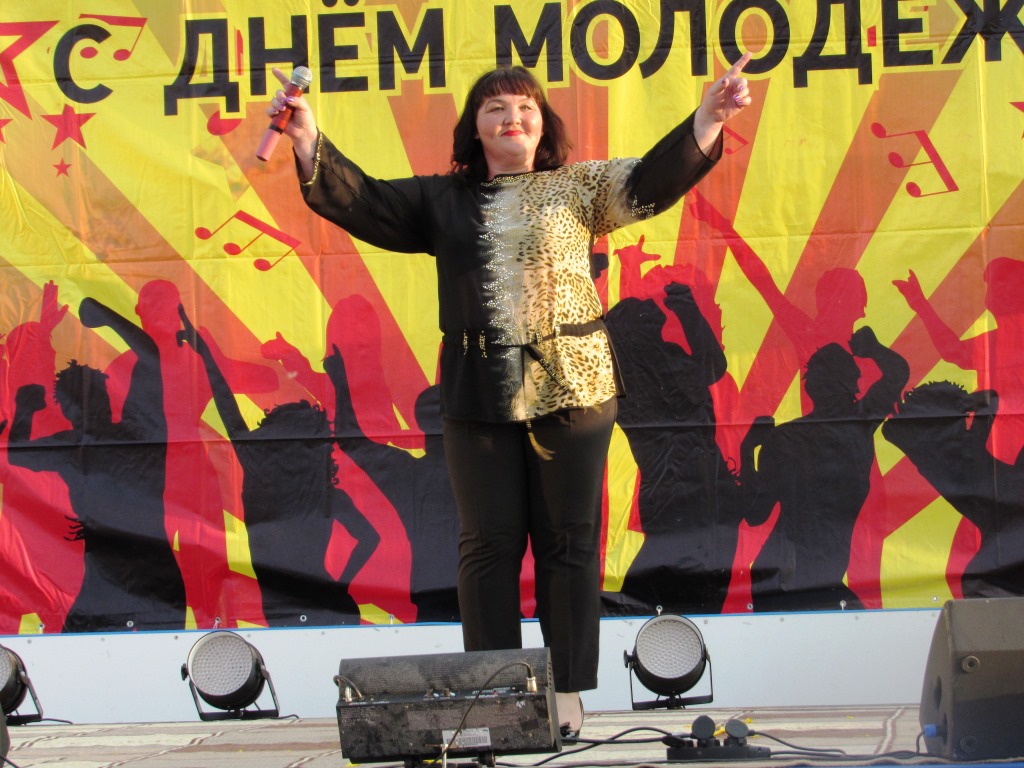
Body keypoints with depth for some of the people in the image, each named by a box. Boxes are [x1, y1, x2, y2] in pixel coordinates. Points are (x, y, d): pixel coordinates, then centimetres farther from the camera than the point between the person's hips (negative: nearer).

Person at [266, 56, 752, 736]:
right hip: (479, 394, 1)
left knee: (568, 542, 2)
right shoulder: (442, 200, 13)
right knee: (489, 545, 3)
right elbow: (363, 202, 7)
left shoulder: (579, 187, 10)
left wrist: (705, 123, -17)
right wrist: (310, 145, -7)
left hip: (571, 389, -1)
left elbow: (649, 183, -2)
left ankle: (567, 692, 10)